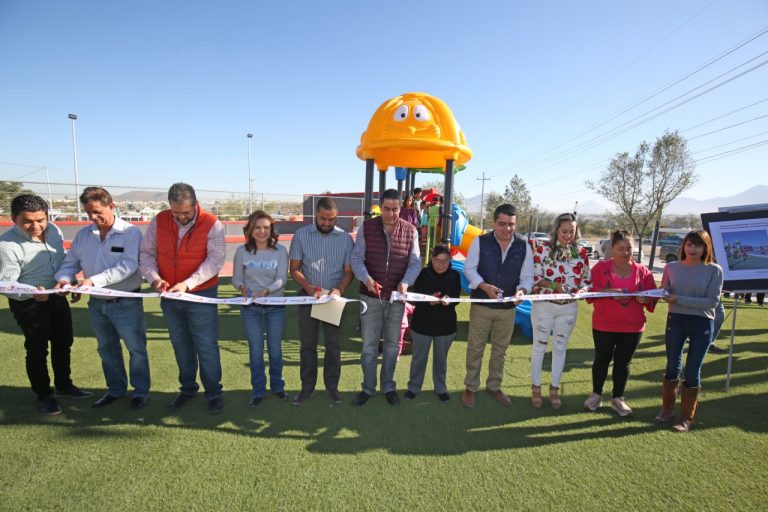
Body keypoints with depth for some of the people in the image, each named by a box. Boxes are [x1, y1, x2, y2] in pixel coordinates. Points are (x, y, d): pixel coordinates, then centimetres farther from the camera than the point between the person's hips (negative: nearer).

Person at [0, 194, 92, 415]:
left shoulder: (53, 230, -5)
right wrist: (32, 293, -39)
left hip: (57, 297, 6)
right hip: (29, 304, -6)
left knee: (63, 343, 18)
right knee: (37, 350, 6)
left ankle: (64, 385, 38)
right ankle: (44, 396, 24)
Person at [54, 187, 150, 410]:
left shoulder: (130, 232, -14)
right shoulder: (83, 234, 4)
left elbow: (128, 265, -24)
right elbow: (71, 262, 9)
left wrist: (93, 280, -31)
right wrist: (64, 279, -13)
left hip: (126, 303, -6)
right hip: (97, 303, 6)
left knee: (136, 349, 6)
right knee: (107, 349, 21)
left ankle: (141, 391, 24)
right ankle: (115, 389, 39)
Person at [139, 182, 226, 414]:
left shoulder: (212, 225, -15)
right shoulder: (159, 221, -2)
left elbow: (215, 260, -20)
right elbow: (146, 253, 3)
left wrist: (187, 283, -28)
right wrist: (154, 278, -16)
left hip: (201, 295, -4)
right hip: (169, 296, 5)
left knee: (206, 346, 2)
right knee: (180, 345, 18)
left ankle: (214, 393, 19)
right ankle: (187, 388, 36)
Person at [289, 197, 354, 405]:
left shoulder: (345, 238, -4)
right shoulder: (301, 235, -5)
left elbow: (349, 271, -1)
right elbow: (294, 269, -3)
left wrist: (339, 289, -20)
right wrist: (307, 286, -22)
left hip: (334, 297, 0)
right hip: (308, 296, 0)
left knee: (334, 343, 8)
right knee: (307, 343, 9)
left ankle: (332, 385, 25)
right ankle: (307, 386, 24)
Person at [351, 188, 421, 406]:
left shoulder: (410, 231, -2)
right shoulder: (366, 227, -4)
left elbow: (415, 262, -1)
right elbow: (357, 258, -6)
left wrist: (406, 282, -20)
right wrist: (366, 279, -25)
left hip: (396, 297, 1)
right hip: (370, 296, -1)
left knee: (392, 344, 15)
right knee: (369, 345, 8)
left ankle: (388, 386, 32)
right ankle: (368, 387, 26)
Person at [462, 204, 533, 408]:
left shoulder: (524, 247, -2)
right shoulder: (480, 242, -9)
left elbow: (527, 277, 1)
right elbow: (469, 269, -7)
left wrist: (522, 290, -21)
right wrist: (484, 286, -23)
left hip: (508, 308, 3)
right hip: (481, 304, -3)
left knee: (500, 349, 17)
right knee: (475, 348, 8)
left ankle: (494, 386, 37)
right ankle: (470, 388, 25)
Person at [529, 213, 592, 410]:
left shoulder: (581, 253, 2)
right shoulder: (543, 249, -8)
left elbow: (587, 279, 7)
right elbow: (534, 277, -9)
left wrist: (583, 289, -14)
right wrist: (553, 285, -23)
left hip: (568, 308, 3)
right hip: (544, 306, -3)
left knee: (560, 348, 14)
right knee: (539, 346, 9)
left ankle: (554, 388, 29)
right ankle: (536, 387, 23)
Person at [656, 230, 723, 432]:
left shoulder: (714, 270, -5)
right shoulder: (671, 267, 1)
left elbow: (712, 301, -12)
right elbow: (664, 293, 5)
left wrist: (679, 299, -19)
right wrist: (664, 294, -18)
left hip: (702, 324, -2)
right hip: (675, 320, 2)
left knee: (692, 371, 4)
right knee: (672, 366, 13)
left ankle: (687, 418, 19)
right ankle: (667, 408, 30)